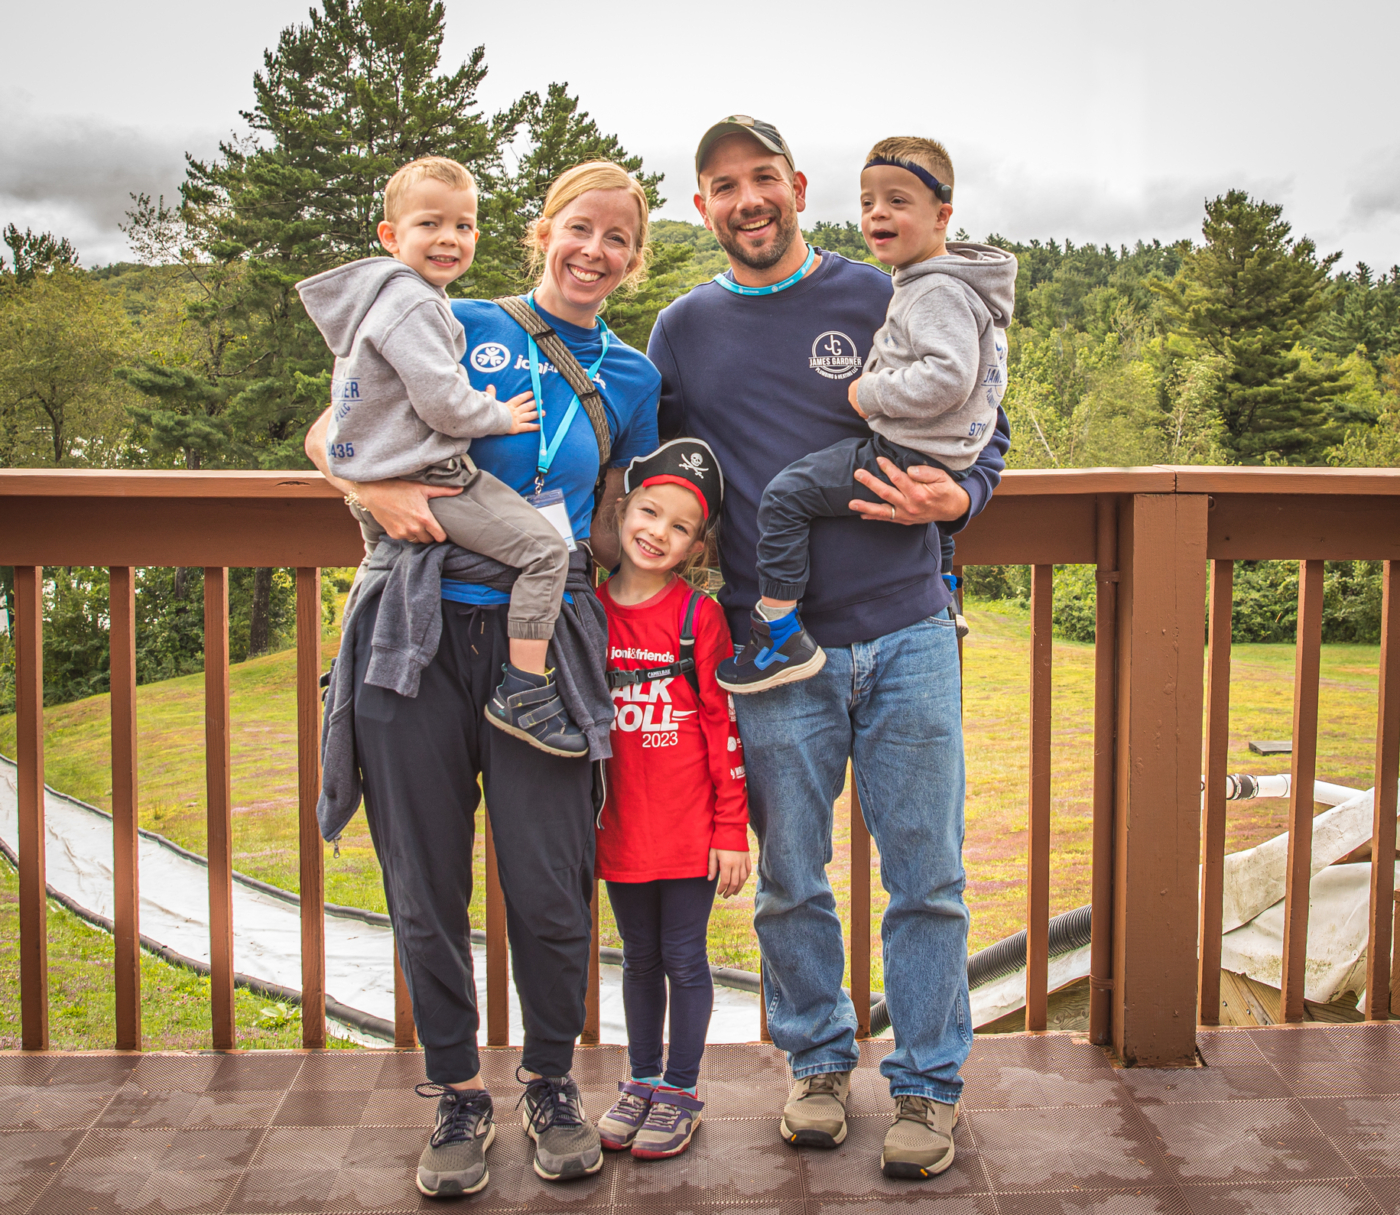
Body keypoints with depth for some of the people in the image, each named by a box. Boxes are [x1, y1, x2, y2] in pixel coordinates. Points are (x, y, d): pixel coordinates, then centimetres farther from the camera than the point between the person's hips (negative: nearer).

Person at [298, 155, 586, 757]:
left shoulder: (386, 299, 18)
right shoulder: (413, 305, -16)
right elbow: (441, 401, -23)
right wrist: (499, 416, -7)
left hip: (376, 487, 11)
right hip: (427, 479, -11)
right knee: (545, 547, -14)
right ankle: (523, 691, -13)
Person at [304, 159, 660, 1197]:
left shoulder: (633, 380, 13)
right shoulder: (457, 327, 6)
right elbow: (329, 431, 6)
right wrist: (378, 489, -12)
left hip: (542, 642, 1)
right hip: (420, 634, -1)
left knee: (549, 889, 1)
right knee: (428, 887, 6)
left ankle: (553, 1085, 26)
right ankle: (459, 1097, 25)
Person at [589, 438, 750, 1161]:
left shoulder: (699, 617, -8)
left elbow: (726, 728, -7)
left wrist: (732, 831, -8)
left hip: (692, 830, -3)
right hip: (620, 828, 3)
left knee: (683, 959, 8)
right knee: (639, 958, 17)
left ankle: (680, 1091, 23)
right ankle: (641, 1081, 32)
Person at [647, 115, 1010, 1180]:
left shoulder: (885, 298, 5)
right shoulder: (684, 330, 10)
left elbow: (984, 426, 10)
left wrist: (958, 495, -10)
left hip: (907, 634, -1)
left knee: (926, 876, 4)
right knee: (790, 882, 10)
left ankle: (928, 1085, 21)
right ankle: (819, 1062, 31)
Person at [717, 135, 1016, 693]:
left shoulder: (938, 290, -18)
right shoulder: (947, 281, 14)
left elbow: (947, 375, -32)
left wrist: (870, 394, -20)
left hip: (903, 459, -11)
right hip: (947, 461, 11)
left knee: (785, 494, -14)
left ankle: (780, 638, -14)